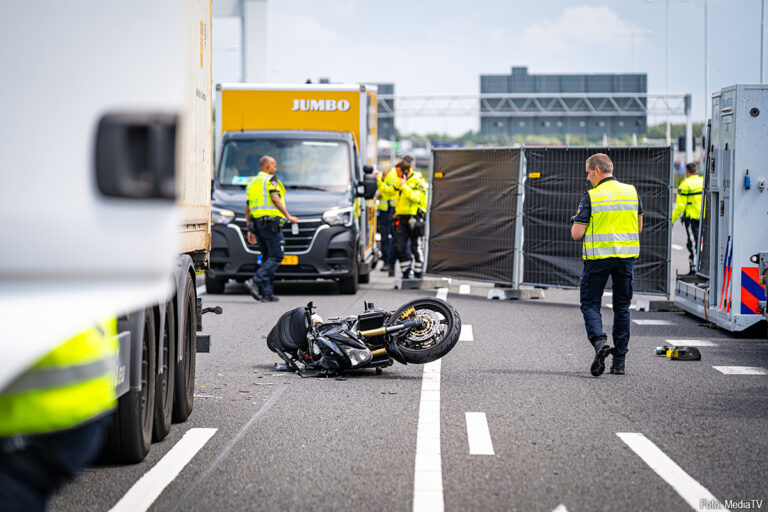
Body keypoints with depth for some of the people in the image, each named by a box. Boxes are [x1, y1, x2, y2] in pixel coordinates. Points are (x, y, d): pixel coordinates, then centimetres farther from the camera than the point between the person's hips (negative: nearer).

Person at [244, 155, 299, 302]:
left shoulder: (251, 183, 21)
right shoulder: (271, 180, -2)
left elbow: (247, 209, 19)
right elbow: (275, 199, -17)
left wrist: (250, 230, 19)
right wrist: (288, 216, -14)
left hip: (256, 222, 8)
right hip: (271, 222, -8)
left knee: (267, 257, 10)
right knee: (276, 257, -8)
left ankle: (267, 293, 2)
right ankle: (255, 282, -24)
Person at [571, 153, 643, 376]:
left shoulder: (591, 197, -8)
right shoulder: (631, 192, 6)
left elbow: (576, 234, -10)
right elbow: (638, 227, 13)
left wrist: (577, 224, 11)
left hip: (598, 256, -4)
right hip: (626, 256, 4)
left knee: (590, 304, 6)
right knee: (622, 306, 12)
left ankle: (599, 341, -20)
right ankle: (620, 360, 11)